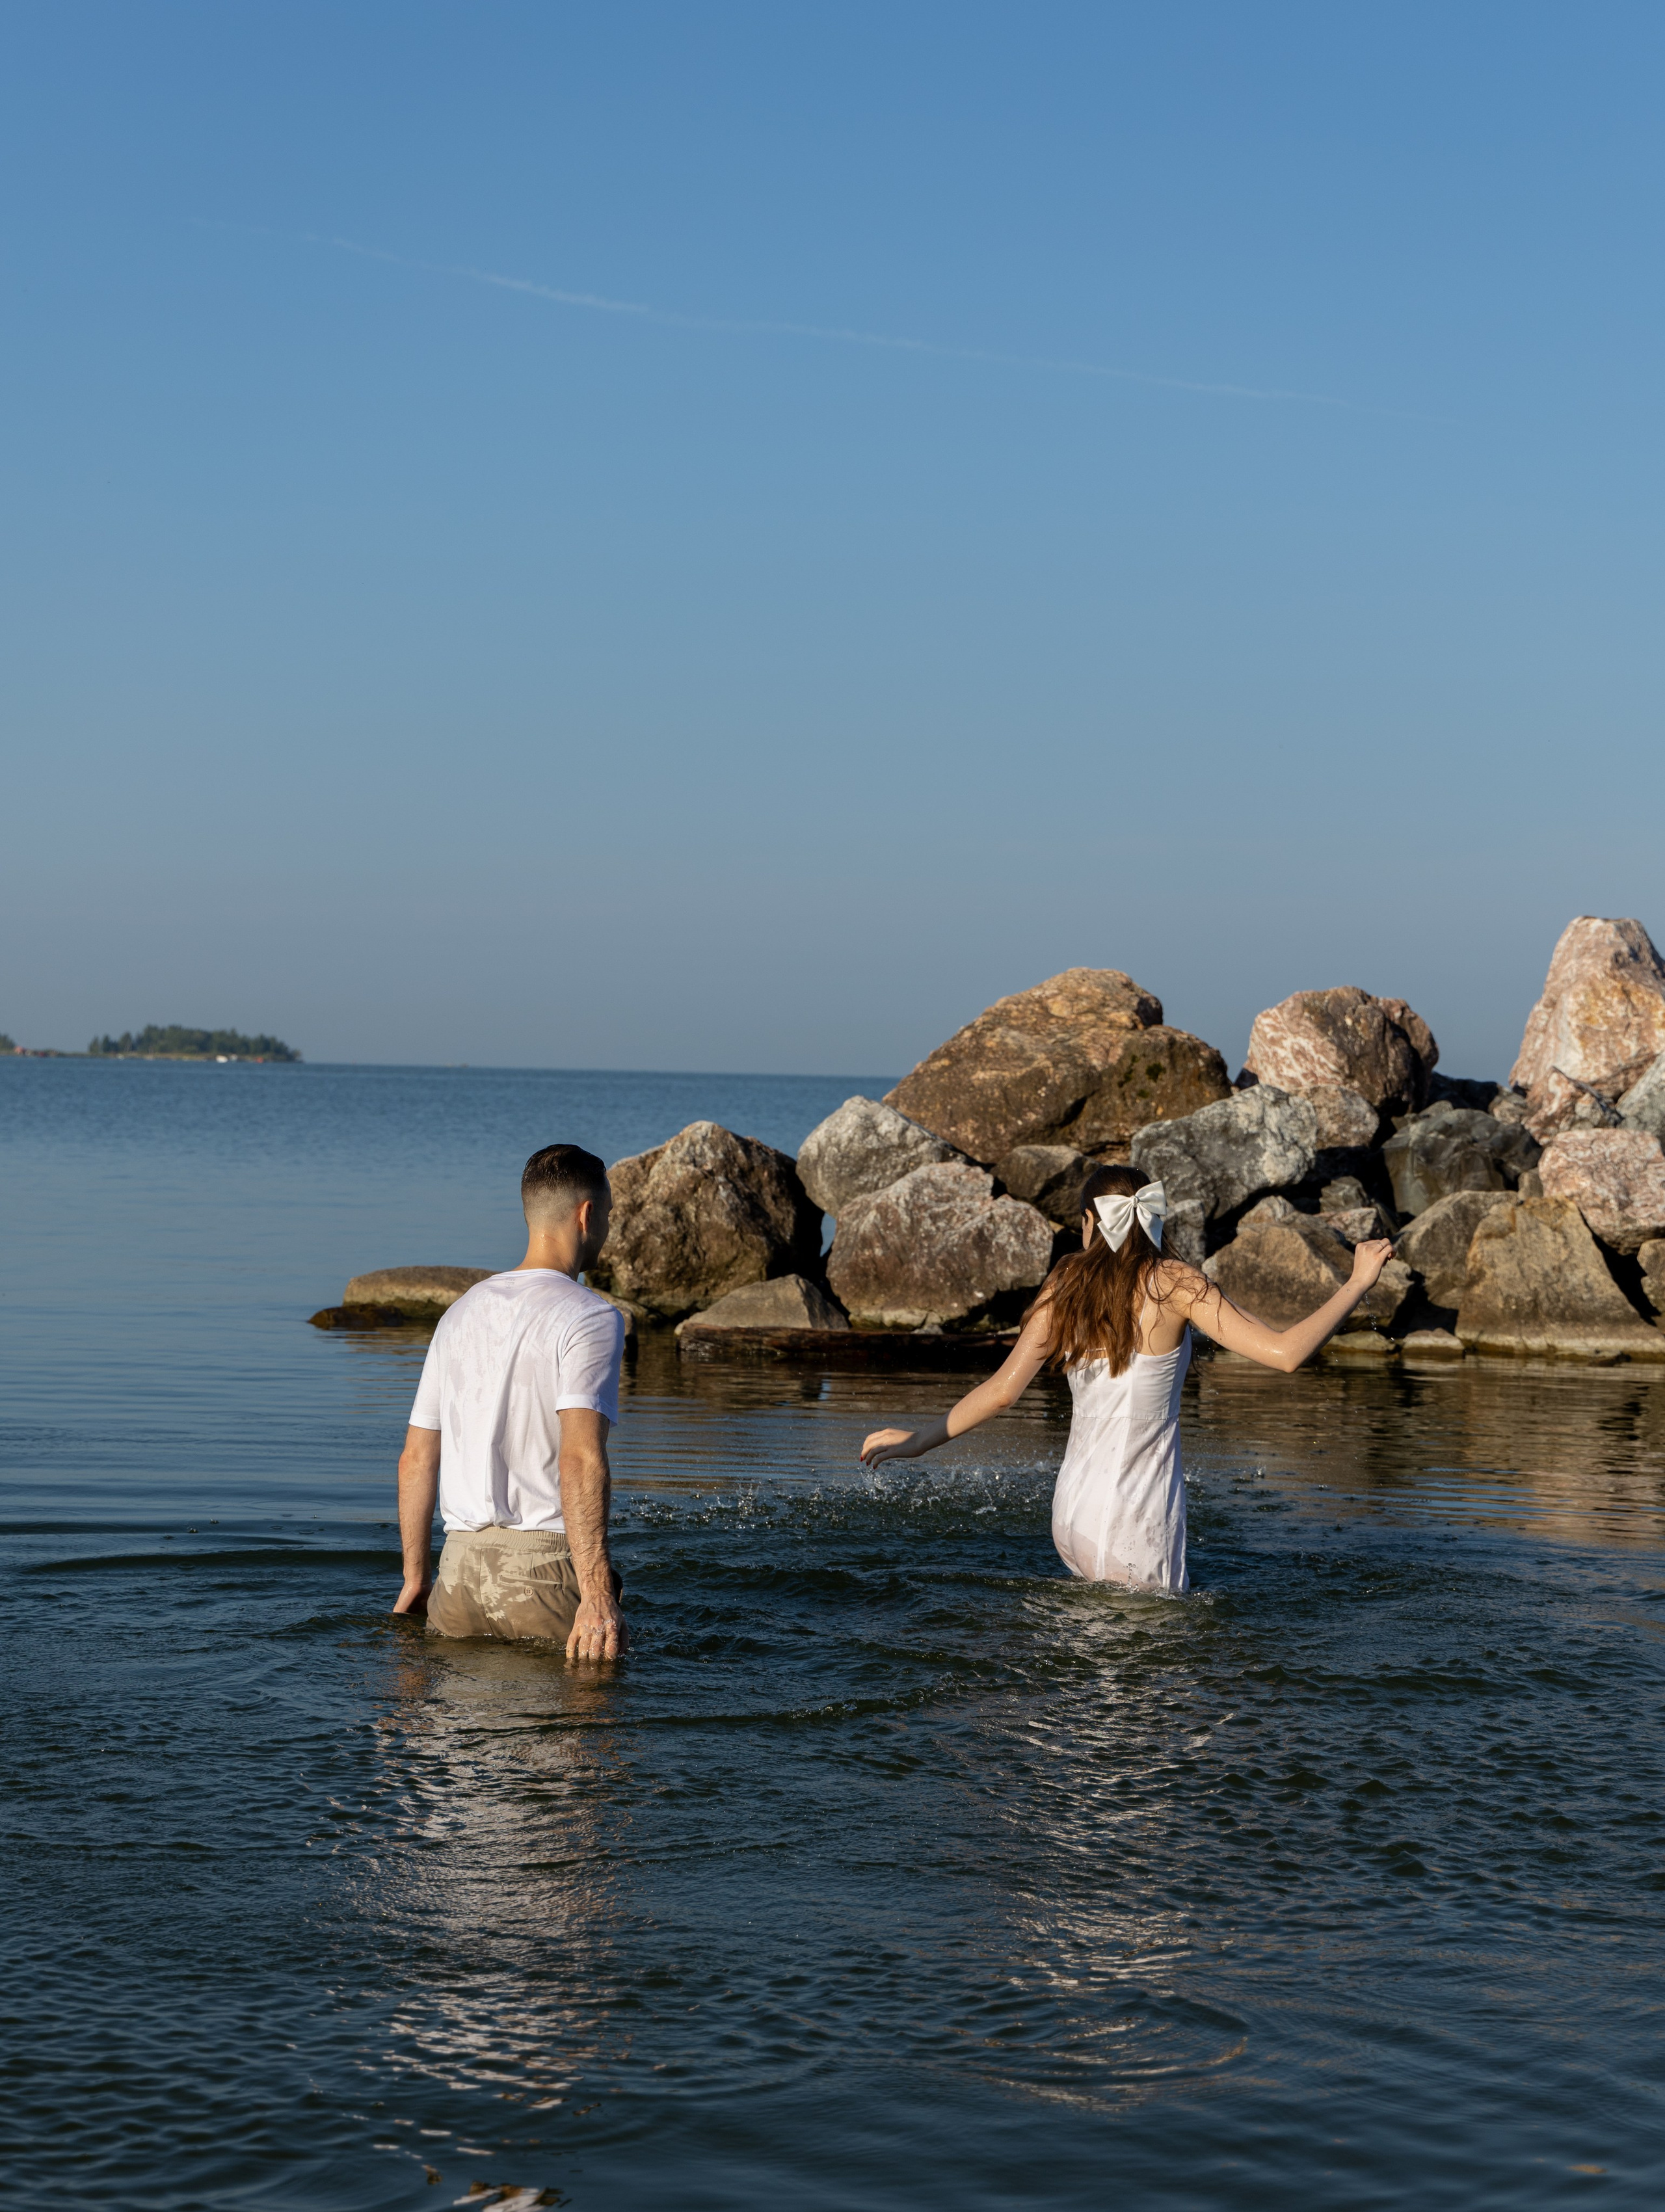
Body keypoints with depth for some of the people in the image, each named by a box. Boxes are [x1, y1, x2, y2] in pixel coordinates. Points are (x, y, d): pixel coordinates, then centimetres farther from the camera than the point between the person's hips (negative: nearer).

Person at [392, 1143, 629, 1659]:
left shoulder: (461, 1312, 15)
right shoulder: (590, 1318, -7)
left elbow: (416, 1458, 18)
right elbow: (580, 1461, -18)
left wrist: (415, 1579, 25)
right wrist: (597, 1597, -21)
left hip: (460, 1563, 6)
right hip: (548, 1565, -6)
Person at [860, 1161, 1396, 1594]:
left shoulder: (1064, 1288, 3)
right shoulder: (1173, 1284, -8)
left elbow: (1002, 1390, 0)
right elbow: (1285, 1352, -14)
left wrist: (920, 1439, 12)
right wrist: (1358, 1282, -4)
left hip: (1073, 1511, 5)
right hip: (1138, 1528, -5)